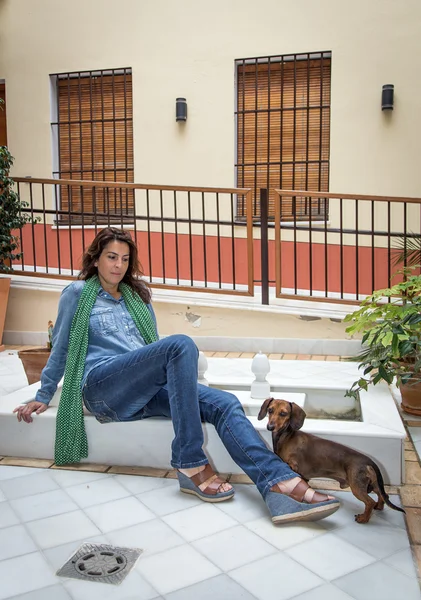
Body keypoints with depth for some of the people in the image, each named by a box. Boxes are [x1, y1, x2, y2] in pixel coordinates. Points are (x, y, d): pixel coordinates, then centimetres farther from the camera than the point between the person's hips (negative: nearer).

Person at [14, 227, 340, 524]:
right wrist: (43, 397, 16)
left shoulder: (138, 297, 25)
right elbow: (61, 348, 15)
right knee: (181, 344, -33)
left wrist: (182, 376, 16)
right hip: (102, 384, -5)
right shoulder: (77, 294, 10)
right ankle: (191, 466, -34)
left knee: (224, 403, -23)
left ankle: (280, 485, -43)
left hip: (146, 390, 5)